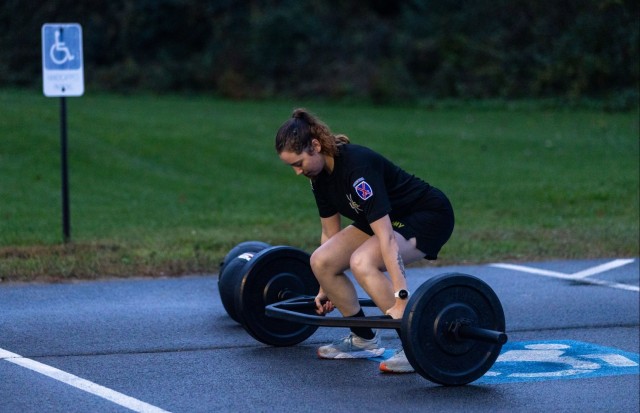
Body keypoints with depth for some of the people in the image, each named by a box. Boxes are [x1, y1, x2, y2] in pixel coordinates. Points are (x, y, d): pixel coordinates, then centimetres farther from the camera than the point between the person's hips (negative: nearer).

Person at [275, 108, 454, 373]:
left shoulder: (357, 166, -32)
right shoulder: (320, 175, -6)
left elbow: (385, 237, -38)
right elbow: (330, 233, 8)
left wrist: (402, 299, -42)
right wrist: (326, 289, 14)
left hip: (430, 216, -9)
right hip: (388, 218, 9)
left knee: (362, 262, -32)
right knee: (321, 261, -7)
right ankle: (364, 340, 9)